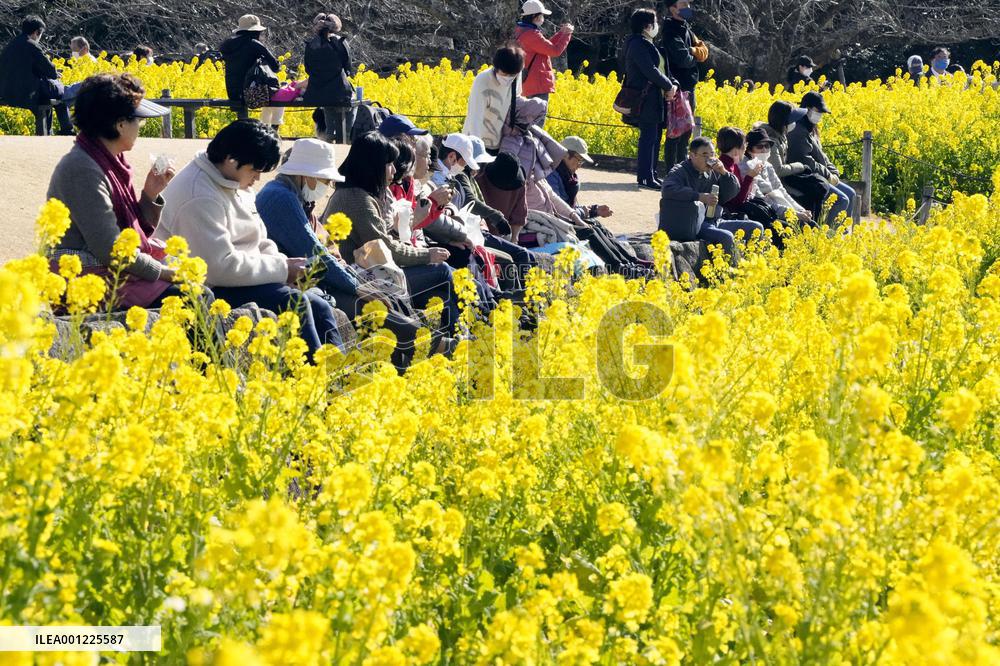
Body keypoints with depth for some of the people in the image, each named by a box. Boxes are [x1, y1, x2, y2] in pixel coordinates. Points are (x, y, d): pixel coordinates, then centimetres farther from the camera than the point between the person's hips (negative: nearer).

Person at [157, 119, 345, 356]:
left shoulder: (236, 186, 12)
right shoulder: (200, 198, -21)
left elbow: (259, 242, 21)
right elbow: (219, 267, -28)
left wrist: (283, 262, -2)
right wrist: (281, 268, -20)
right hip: (209, 290, -10)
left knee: (319, 307, -2)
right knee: (294, 302, -25)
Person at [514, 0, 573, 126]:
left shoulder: (521, 32, 13)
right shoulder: (531, 35, -18)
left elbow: (546, 47, 21)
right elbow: (555, 51, -14)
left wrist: (561, 33, 16)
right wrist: (567, 34, -1)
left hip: (529, 84, 10)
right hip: (538, 84, -10)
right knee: (538, 123, -12)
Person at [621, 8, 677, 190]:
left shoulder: (648, 44, 19)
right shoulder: (638, 44, -13)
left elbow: (661, 68, 17)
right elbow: (650, 71, -20)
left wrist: (673, 84, -1)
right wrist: (669, 86, -10)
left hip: (656, 99, 10)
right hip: (646, 99, -10)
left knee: (656, 137, 11)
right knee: (649, 137, -9)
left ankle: (651, 175, 17)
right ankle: (645, 177, -8)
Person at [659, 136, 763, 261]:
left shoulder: (713, 172, 13)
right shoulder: (680, 172, -5)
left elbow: (733, 192, 17)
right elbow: (668, 190, -26)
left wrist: (724, 173, -3)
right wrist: (700, 196, -29)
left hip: (715, 221, 8)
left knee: (756, 228, 3)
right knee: (726, 237, -33)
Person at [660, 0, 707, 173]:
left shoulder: (686, 29, 16)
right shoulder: (671, 31, -12)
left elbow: (704, 52, 11)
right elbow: (683, 59, -21)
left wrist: (691, 51, -9)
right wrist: (695, 57, -1)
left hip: (688, 87, 9)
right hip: (678, 89, -9)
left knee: (685, 133, 13)